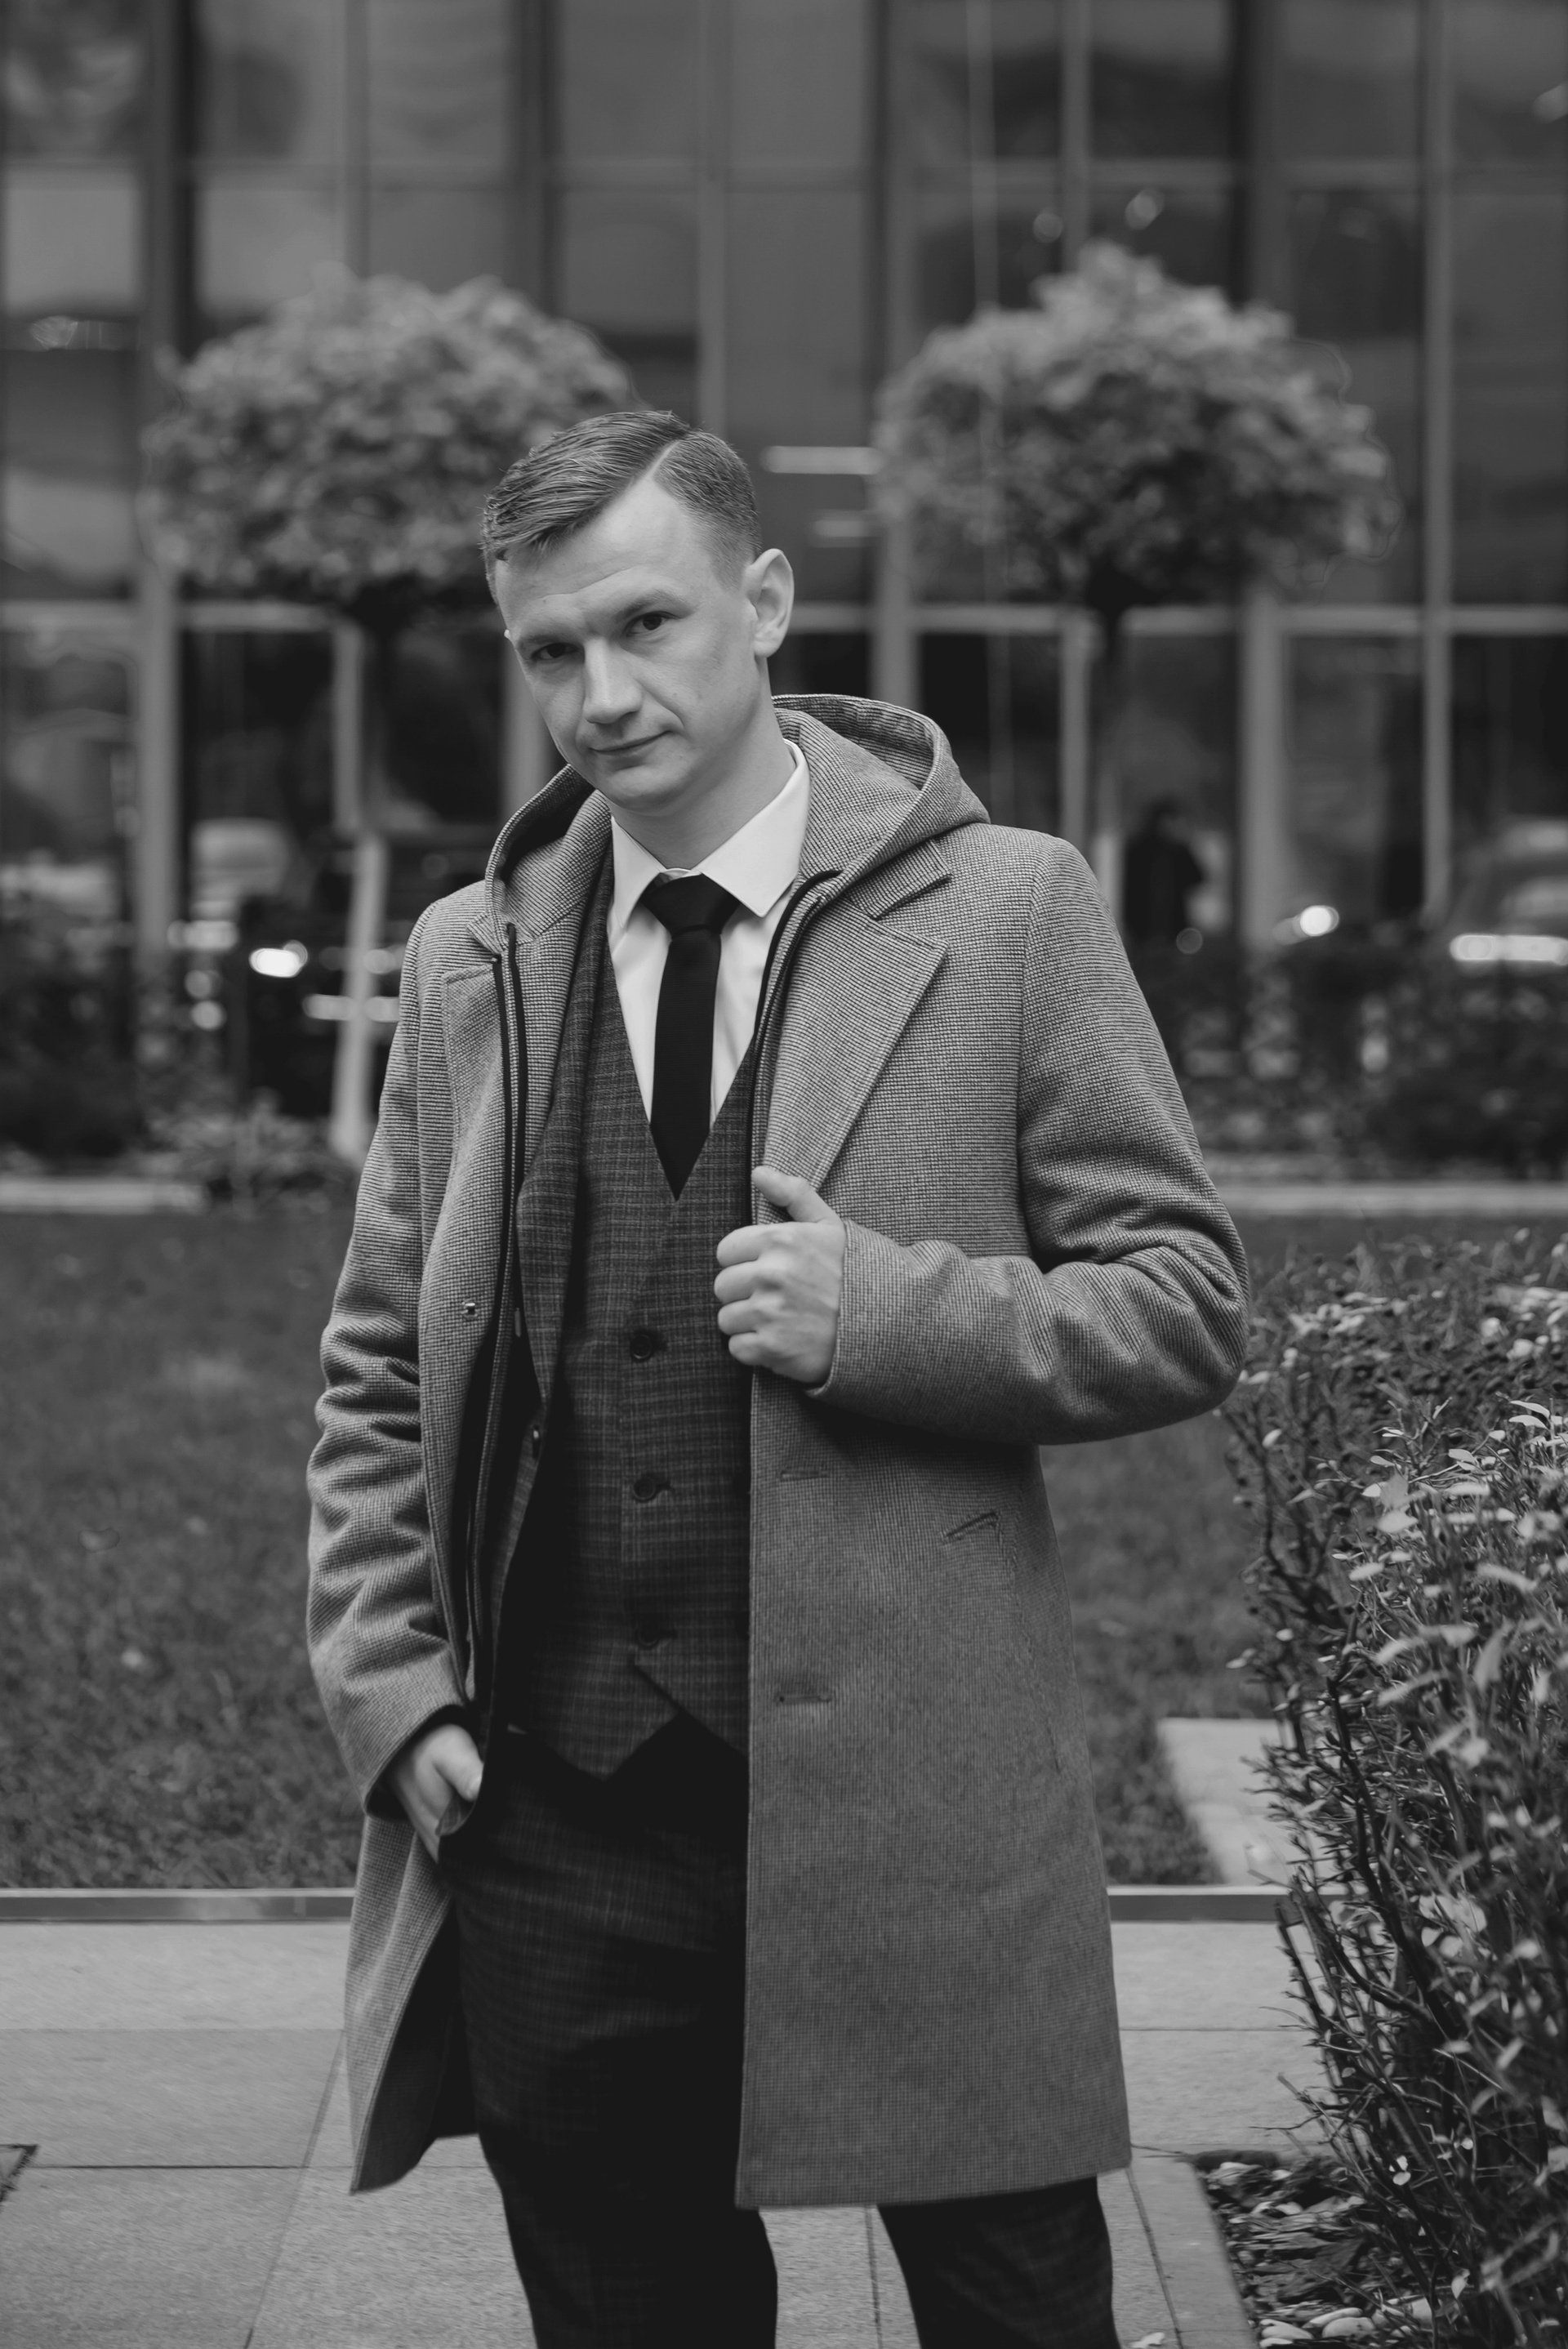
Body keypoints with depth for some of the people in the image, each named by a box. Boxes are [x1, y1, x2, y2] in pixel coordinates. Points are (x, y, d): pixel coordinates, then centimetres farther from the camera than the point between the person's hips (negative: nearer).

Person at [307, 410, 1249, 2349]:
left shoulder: (1004, 913, -1)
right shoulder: (472, 962, 9)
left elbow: (1189, 1309, -2)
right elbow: (380, 1376, 13)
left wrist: (895, 1313, -16)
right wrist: (392, 1687, 0)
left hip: (913, 1812, -3)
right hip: (551, 1822, 3)